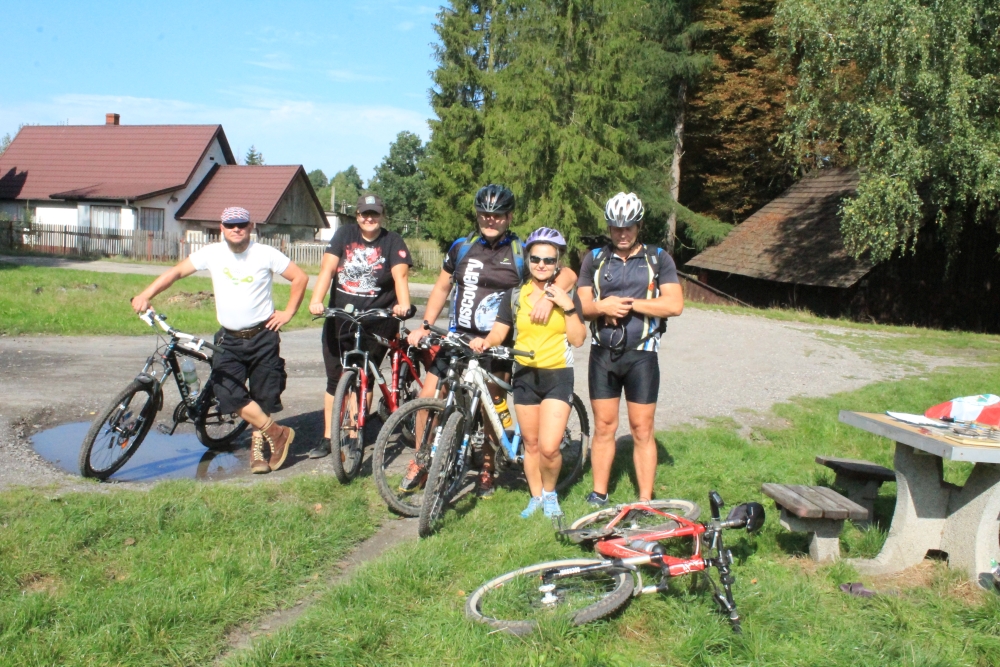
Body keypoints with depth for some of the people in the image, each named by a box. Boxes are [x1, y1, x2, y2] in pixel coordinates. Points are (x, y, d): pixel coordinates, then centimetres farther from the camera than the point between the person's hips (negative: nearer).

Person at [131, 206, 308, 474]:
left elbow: (300, 277, 1)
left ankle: (257, 449, 23)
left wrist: (288, 312, -4)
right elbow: (177, 271, 1)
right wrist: (145, 295, -11)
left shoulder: (266, 254, -5)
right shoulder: (212, 253, 0)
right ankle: (278, 434, 0)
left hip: (263, 337, -2)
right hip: (229, 339, 2)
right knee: (229, 394, -15)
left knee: (263, 397, 2)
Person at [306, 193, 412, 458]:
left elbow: (400, 275, -16)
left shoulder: (393, 241, -2)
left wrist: (403, 304, -36)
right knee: (335, 379, 8)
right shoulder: (345, 234, 3)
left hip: (376, 320, -2)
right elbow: (327, 268, -7)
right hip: (340, 317, 3)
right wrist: (316, 300, -23)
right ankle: (328, 438, 19)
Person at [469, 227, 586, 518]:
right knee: (531, 444, 11)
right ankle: (536, 497, 30)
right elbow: (499, 331, 1)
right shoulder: (514, 296, 4)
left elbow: (578, 339, -5)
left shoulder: (566, 296, 1)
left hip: (557, 376, -2)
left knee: (549, 448, -11)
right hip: (524, 376, 2)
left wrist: (568, 307, -16)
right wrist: (485, 341, -19)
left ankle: (550, 493, 17)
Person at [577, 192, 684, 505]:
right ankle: (599, 494, 20)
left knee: (642, 430, 3)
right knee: (603, 427, 8)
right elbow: (582, 305, 4)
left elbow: (674, 304, -9)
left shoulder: (658, 259, 2)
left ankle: (645, 501, 11)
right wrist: (603, 307, -17)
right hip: (603, 354, 2)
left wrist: (629, 303, -14)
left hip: (641, 355, -2)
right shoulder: (594, 259, 8)